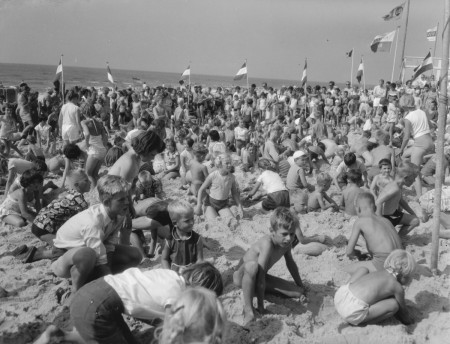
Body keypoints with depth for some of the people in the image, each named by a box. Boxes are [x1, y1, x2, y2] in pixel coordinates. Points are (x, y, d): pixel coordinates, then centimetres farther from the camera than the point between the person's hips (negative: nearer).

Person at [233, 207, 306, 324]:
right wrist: (261, 305, -29)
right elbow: (260, 275, -33)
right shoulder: (267, 244, -33)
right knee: (252, 265, -43)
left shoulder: (286, 242, -9)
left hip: (259, 278, 8)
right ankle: (248, 308, -26)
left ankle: (251, 288, 5)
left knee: (298, 292, -3)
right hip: (241, 277, -8)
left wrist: (301, 286, 20)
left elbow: (290, 263, 10)